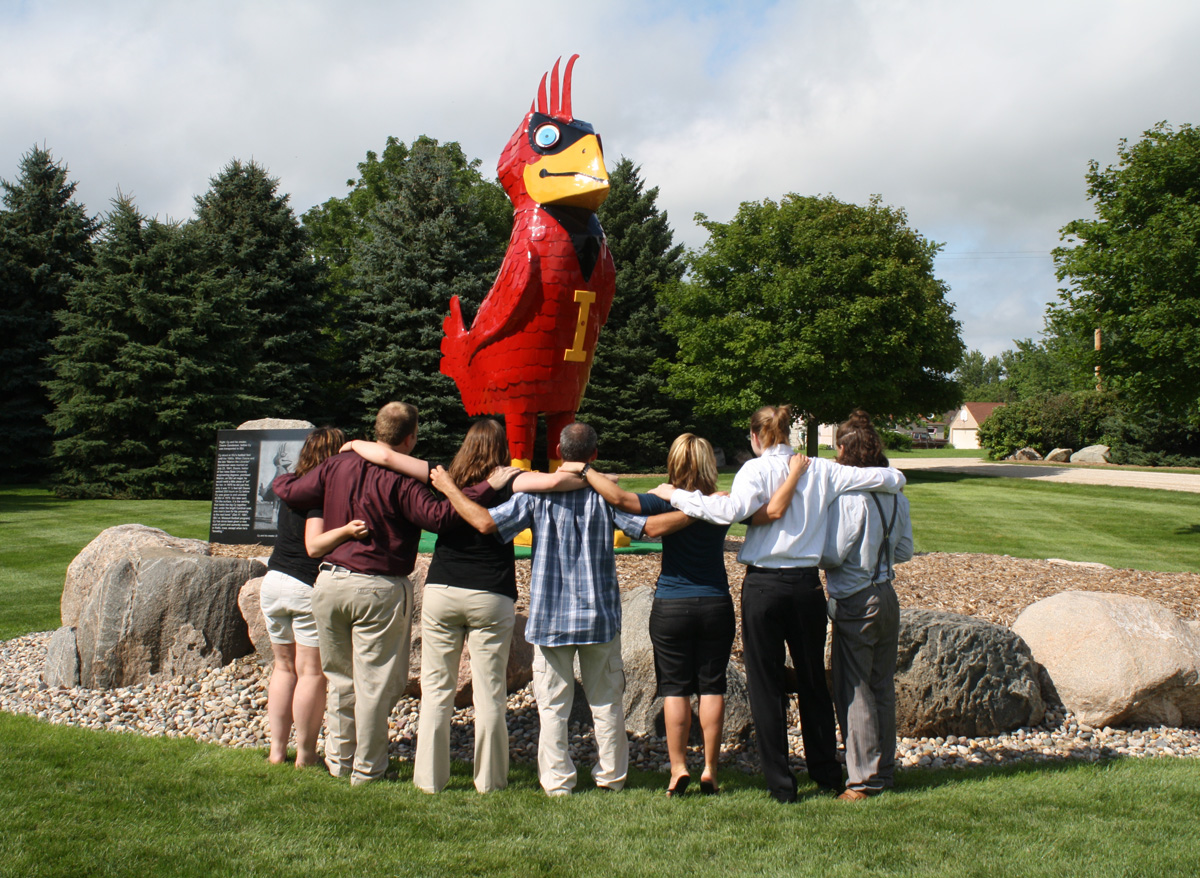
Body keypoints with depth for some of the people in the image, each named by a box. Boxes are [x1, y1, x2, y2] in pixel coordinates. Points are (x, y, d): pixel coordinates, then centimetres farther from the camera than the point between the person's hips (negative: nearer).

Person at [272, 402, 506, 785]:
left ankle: (339, 760, 29)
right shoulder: (399, 482, -15)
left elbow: (289, 491, 10)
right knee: (376, 683, 6)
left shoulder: (336, 467, 4)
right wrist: (488, 486, -24)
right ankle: (367, 768, 15)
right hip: (379, 589, -6)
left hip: (329, 582, 6)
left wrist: (288, 476, 34)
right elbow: (437, 515, -26)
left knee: (340, 678, 19)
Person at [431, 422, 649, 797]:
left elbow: (486, 522, -14)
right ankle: (611, 775, 21)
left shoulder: (537, 493, -7)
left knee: (553, 704, 8)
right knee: (606, 702, 13)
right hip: (599, 614, 1)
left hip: (550, 616, -1)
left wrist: (449, 489, -1)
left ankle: (557, 780, 10)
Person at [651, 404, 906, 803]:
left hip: (764, 586, -4)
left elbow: (731, 509, -25)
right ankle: (827, 774, 28)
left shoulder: (757, 469, -6)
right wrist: (891, 479, 28)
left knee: (767, 685, 6)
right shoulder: (821, 471, 5)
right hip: (807, 584, 4)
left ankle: (781, 784, 11)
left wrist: (676, 495, -16)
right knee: (813, 681, 17)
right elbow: (891, 478, 4)